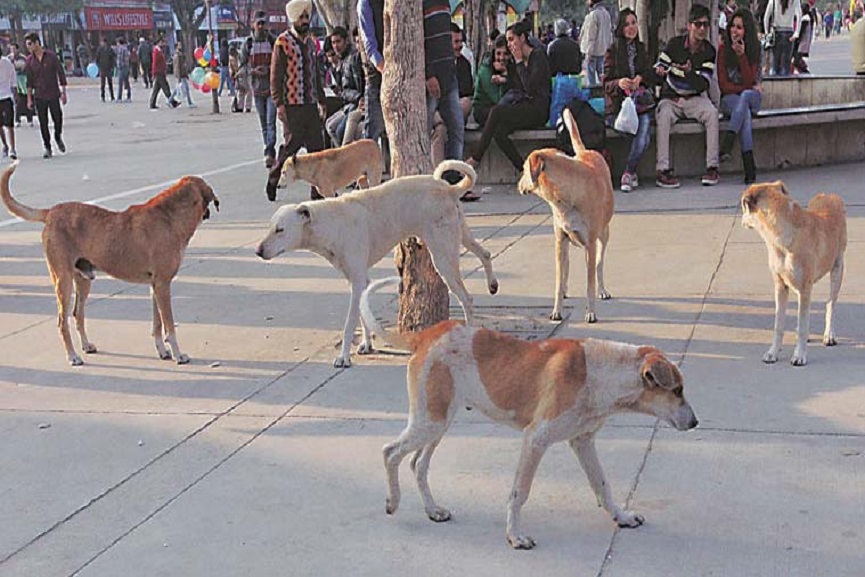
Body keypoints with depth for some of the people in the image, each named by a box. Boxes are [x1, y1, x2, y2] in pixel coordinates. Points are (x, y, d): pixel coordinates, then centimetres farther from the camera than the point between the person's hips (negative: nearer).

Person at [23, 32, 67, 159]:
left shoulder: (51, 56, -5)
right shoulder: (29, 60, 2)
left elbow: (61, 74, 0)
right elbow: (29, 81, 7)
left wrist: (63, 93, -3)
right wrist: (29, 99, 4)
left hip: (53, 94, -2)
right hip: (39, 96, 2)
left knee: (58, 119, 2)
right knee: (43, 123, 1)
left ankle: (58, 137, 32)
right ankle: (47, 148, 9)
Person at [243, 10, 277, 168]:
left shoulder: (273, 41, -2)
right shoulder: (248, 43, 6)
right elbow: (242, 65, 9)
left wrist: (269, 69, -17)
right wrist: (253, 71, -12)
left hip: (272, 87, -3)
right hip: (257, 88, 3)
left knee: (271, 121, -12)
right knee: (263, 123, 10)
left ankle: (269, 153, -16)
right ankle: (269, 153, 19)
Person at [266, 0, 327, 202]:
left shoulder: (310, 41, 15)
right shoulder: (283, 42, -5)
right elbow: (275, 75, -8)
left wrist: (321, 100, 18)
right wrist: (279, 104, -15)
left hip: (311, 103, 6)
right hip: (292, 104, -6)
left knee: (317, 145, 3)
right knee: (292, 144, -4)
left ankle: (318, 189, 6)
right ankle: (273, 181, 15)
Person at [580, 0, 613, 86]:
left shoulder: (593, 14, -16)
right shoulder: (606, 13, 9)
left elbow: (591, 35, -17)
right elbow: (609, 33, 13)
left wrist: (589, 52, -15)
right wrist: (608, 48, 17)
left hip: (593, 50, -8)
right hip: (603, 50, 8)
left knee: (591, 73, -3)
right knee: (601, 73, 14)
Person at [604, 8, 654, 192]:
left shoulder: (642, 49, 19)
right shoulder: (613, 51, 6)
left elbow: (651, 77, 16)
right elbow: (606, 83, 2)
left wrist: (641, 79, -7)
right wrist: (619, 83, -20)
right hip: (619, 103, -3)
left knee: (645, 121, -28)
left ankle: (628, 173, -16)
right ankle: (631, 173, -15)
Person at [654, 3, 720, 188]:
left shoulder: (709, 51, 0)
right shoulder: (674, 43, -2)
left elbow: (704, 85, -9)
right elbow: (657, 70, -2)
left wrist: (689, 72, -27)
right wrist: (660, 72, -27)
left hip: (695, 98, 1)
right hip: (670, 98, -1)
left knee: (712, 113, -29)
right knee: (663, 116, -34)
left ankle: (712, 167, -27)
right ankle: (663, 170, -35)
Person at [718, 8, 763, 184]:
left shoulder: (754, 49, -1)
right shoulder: (723, 48, -1)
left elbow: (749, 81, -11)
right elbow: (723, 84, -3)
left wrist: (742, 56, -21)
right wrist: (748, 89, -10)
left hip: (752, 97, 1)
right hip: (729, 99, -1)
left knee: (745, 97, -36)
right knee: (745, 111, -35)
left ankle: (726, 145, -45)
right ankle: (750, 168, -45)